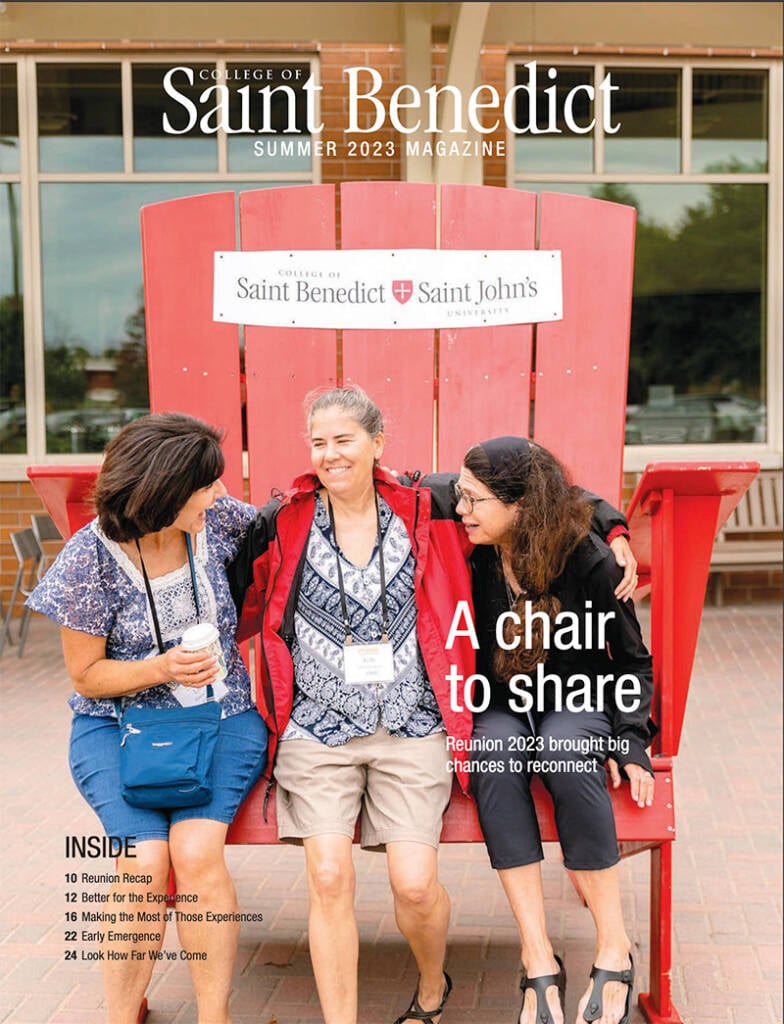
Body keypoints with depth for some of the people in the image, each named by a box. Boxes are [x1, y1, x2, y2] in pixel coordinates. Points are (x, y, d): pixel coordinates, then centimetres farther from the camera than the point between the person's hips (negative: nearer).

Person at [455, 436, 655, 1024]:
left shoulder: (588, 559, -13)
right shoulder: (472, 555, -7)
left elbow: (632, 659, -2)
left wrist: (629, 742, -11)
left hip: (578, 703, -2)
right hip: (499, 707, 2)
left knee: (565, 757, -37)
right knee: (494, 756, -34)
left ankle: (615, 948, -22)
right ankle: (539, 960, -31)